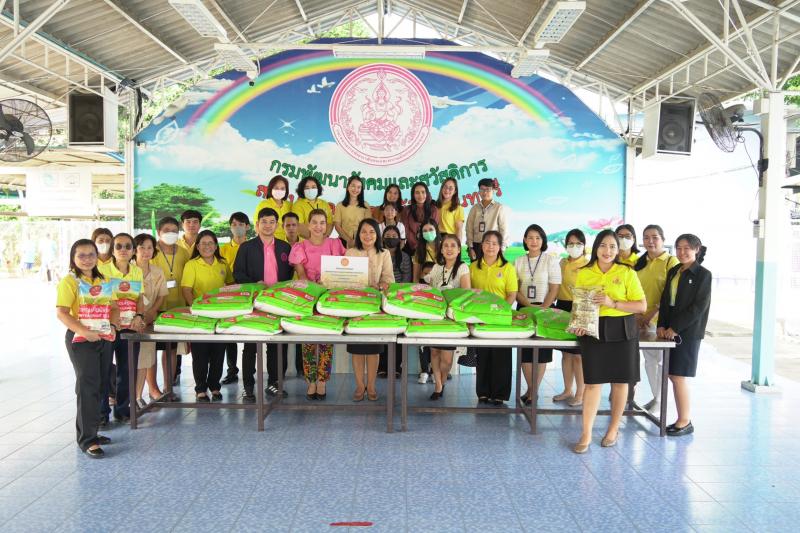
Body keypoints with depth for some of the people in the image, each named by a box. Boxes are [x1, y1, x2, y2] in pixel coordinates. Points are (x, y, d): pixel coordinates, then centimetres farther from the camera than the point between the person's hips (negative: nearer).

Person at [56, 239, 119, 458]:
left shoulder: (103, 281, 12)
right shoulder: (69, 281, -7)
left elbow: (113, 307, 16)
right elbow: (61, 313, -15)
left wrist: (113, 326, -2)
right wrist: (85, 331, -24)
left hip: (104, 339, 7)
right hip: (80, 340, -6)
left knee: (100, 386, 12)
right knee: (88, 386, -7)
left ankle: (90, 431, 25)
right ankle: (87, 439, 0)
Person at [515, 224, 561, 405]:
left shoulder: (551, 259, 0)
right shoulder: (519, 261, 7)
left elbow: (555, 289, -5)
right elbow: (514, 289, 3)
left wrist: (542, 308, -14)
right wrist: (529, 305, -12)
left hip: (545, 309, -2)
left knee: (542, 352, -1)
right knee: (525, 351, 2)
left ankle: (535, 390, 7)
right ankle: (530, 389, 13)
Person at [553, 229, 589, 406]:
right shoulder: (562, 263, 12)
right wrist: (555, 305, 11)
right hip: (562, 307, 6)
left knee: (578, 354, 0)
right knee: (566, 353, 12)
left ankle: (580, 394, 11)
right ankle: (567, 390, 24)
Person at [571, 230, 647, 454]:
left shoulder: (627, 273, -1)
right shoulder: (584, 273, 6)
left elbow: (641, 305, -3)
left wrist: (613, 303, -16)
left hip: (621, 331, 0)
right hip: (593, 331, 1)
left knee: (620, 381, 9)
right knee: (592, 382, -2)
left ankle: (613, 429, 26)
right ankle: (586, 434, 3)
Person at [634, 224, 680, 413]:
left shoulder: (671, 261, -6)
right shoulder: (640, 262, 12)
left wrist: (652, 313, -16)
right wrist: (638, 315, 0)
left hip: (661, 319, -5)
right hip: (641, 319, 6)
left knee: (659, 359, 0)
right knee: (649, 358, 12)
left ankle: (660, 401, 12)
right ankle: (655, 397, 24)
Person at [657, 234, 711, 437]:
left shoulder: (703, 275, -5)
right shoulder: (673, 271, 13)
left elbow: (699, 307, -11)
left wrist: (675, 328, -14)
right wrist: (662, 325, -1)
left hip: (688, 332, -6)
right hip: (670, 330, 6)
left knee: (678, 376, -6)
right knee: (673, 375, 7)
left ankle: (685, 422, 6)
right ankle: (684, 418, 17)